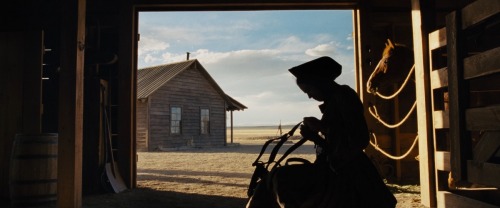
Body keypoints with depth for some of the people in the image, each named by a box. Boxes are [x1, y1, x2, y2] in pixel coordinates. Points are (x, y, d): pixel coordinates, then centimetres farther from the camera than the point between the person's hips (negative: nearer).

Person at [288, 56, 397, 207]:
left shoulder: (344, 95, -9)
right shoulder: (332, 102, 16)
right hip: (341, 175, 9)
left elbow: (359, 140, -18)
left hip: (352, 176, -9)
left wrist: (321, 126, -11)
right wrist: (313, 136, 5)